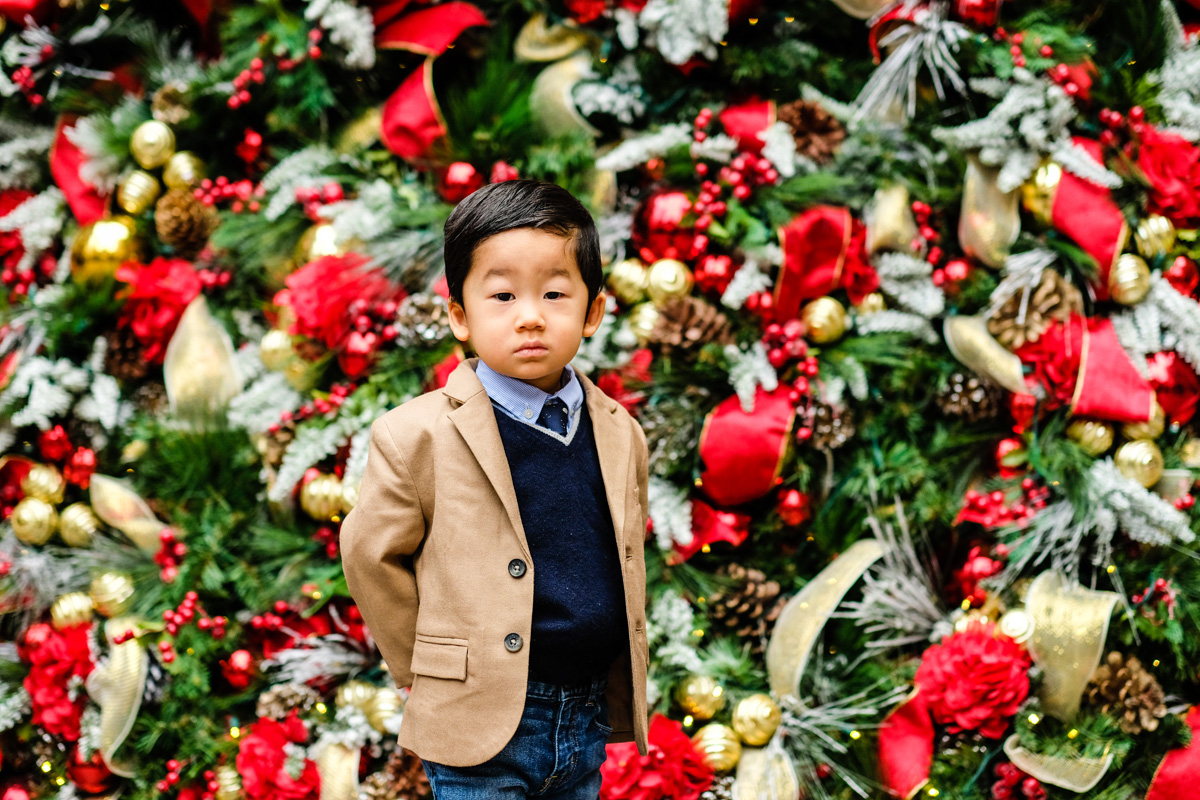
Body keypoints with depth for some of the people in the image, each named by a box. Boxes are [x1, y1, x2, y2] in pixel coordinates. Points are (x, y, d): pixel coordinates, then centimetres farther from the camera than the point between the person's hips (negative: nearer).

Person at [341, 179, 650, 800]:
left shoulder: (620, 435, 4)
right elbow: (371, 555, -3)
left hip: (589, 724, 5)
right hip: (481, 726, -5)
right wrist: (428, 671, 1)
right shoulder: (418, 437, -11)